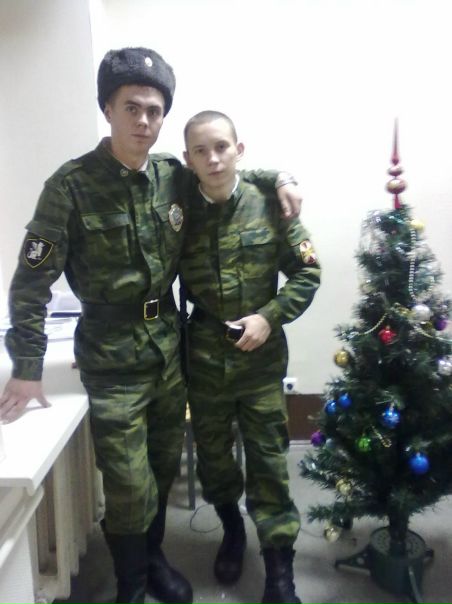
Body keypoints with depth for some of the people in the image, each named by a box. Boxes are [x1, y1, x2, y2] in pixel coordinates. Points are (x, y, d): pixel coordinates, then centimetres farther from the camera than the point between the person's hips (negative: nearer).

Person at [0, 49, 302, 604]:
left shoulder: (174, 176, 1)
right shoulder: (71, 185, -12)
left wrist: (275, 178, 3)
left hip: (170, 350, 5)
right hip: (112, 361, -4)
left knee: (164, 468, 18)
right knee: (129, 489, 2)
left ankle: (153, 558, 44)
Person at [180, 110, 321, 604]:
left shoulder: (268, 205, -6)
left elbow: (307, 272, -3)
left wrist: (269, 316, -14)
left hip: (262, 356, -1)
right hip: (204, 356, 2)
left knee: (268, 459, 7)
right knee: (212, 453, 17)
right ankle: (232, 529, 45)